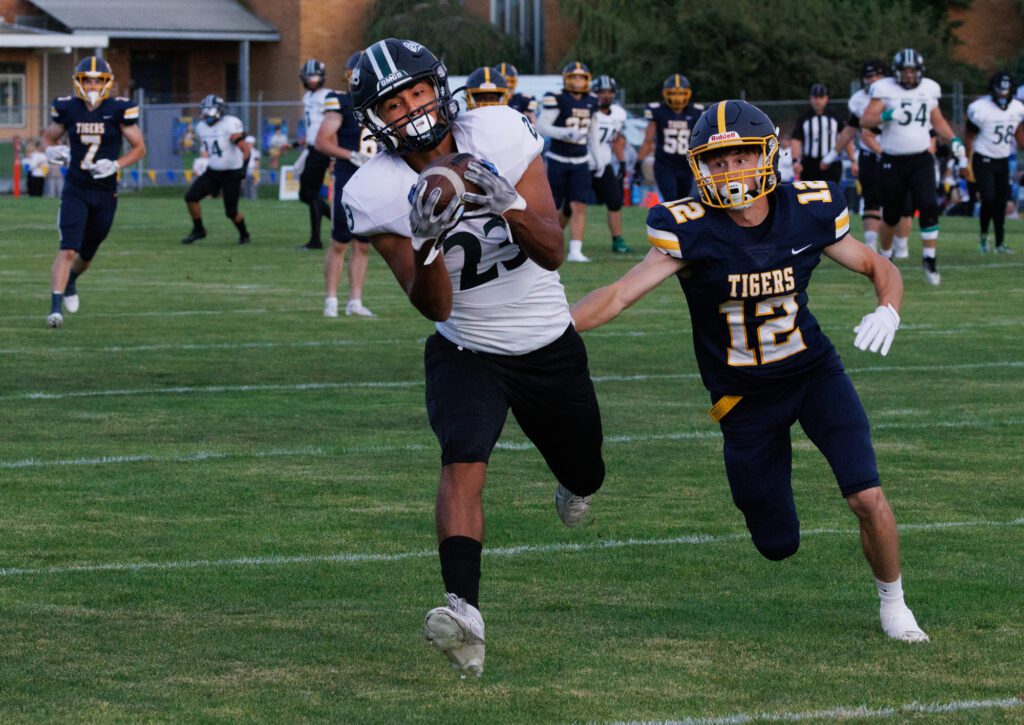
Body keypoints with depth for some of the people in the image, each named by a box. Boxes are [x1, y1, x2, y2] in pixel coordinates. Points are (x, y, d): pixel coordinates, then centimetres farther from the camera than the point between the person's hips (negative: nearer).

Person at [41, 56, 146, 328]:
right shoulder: (67, 109, -3)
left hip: (105, 193, 1)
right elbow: (49, 136, 14)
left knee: (87, 254, 16)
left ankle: (70, 280, 49)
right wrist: (51, 150, -9)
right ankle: (55, 307, -18)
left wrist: (116, 165, -18)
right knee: (68, 250, -17)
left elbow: (139, 148, -1)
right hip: (75, 191, -1)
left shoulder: (119, 110, -8)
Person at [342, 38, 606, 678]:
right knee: (464, 463, -29)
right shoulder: (378, 194, -18)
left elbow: (553, 253, -20)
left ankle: (574, 480, 58)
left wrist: (511, 207, -39)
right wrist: (427, 243, -39)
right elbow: (434, 307, -20)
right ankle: (465, 611, -40)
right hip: (466, 353, -2)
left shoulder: (500, 133, -17)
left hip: (549, 344, 2)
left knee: (585, 477, 20)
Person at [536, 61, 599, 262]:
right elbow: (542, 126, -16)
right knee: (553, 208, 3)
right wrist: (566, 134, -27)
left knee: (579, 206, -8)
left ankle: (575, 251, -8)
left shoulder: (590, 103, 8)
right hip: (558, 160, -4)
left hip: (580, 162, 4)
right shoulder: (557, 100, -11)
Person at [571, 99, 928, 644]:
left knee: (868, 500, -17)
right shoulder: (691, 232, -19)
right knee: (778, 546, 6)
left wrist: (887, 312, -20)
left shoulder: (809, 212, -11)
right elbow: (619, 296, -22)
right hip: (745, 398, -1)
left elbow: (879, 268, 2)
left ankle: (892, 602, 13)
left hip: (814, 373, 1)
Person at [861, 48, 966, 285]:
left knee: (929, 207, -17)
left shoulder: (928, 89, 6)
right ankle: (885, 257, 31)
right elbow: (865, 120, -12)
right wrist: (887, 115, -30)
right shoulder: (885, 90, -5)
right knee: (891, 215, 8)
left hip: (921, 160, 2)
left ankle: (929, 259, -11)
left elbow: (938, 121, 18)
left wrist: (954, 141, 4)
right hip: (893, 161, -2)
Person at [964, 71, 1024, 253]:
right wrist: (966, 163, -9)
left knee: (1001, 202, 6)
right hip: (983, 161, -5)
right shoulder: (980, 109, -17)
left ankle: (1000, 242, 15)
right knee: (989, 199, -16)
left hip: (1003, 161, 5)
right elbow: (969, 137, -8)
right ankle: (983, 235, 7)